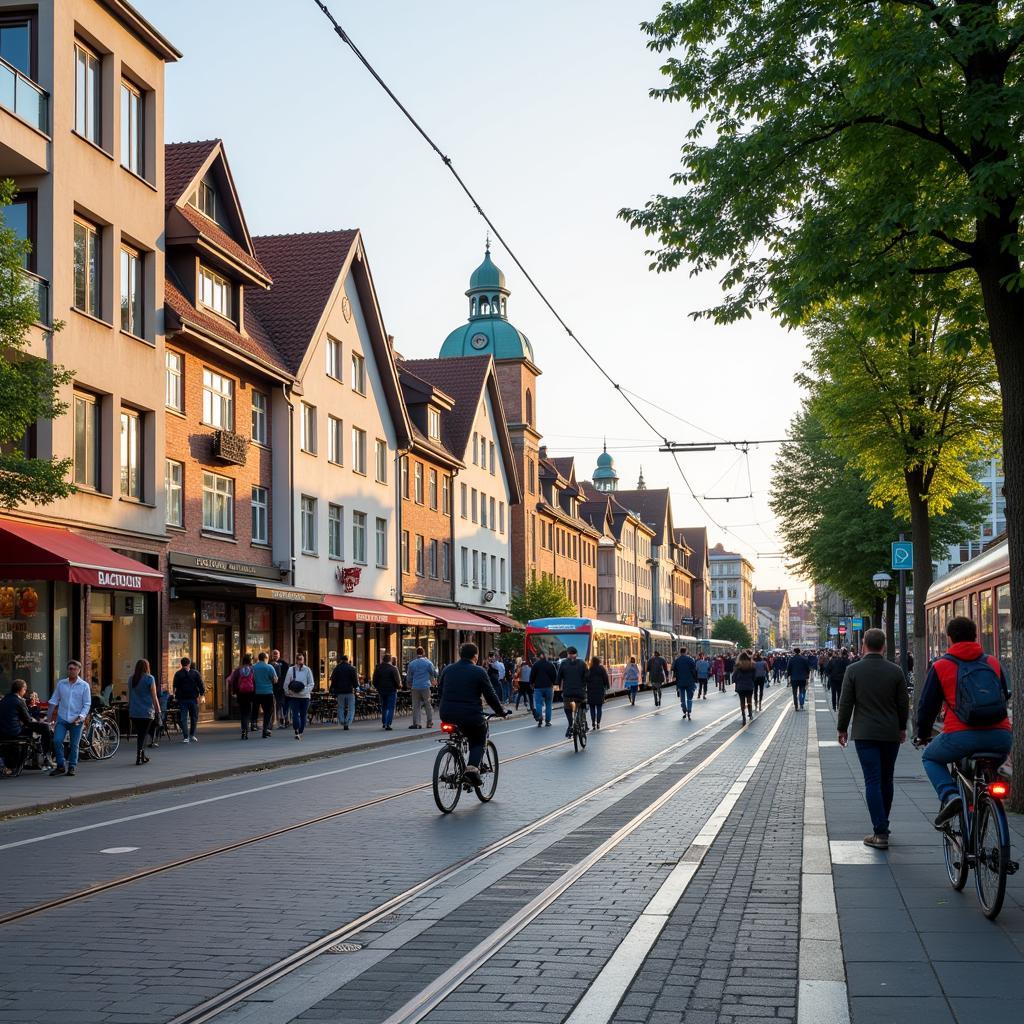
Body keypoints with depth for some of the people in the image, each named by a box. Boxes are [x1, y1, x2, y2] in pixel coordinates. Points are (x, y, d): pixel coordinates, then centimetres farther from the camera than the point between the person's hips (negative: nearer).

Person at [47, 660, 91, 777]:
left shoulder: (84, 686, -1)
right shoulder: (61, 684, 6)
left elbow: (87, 704, 0)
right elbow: (54, 701, 11)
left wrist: (81, 716, -14)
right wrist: (50, 718, 7)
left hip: (76, 720, -2)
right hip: (62, 718, 2)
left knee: (74, 745, 2)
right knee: (57, 741, -11)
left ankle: (72, 767, 16)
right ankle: (60, 766, 2)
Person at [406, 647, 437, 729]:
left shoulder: (411, 664, 4)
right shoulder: (428, 662, -2)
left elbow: (409, 677, 11)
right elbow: (434, 673, 8)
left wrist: (410, 685, 30)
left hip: (415, 687, 1)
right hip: (425, 687, -1)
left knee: (416, 706, 4)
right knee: (428, 705, 7)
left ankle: (416, 723, -2)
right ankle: (430, 723, 7)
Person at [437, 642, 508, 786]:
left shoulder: (448, 670, 13)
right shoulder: (478, 672, -2)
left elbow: (440, 693, 18)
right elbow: (490, 696, 0)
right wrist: (501, 712, 12)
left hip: (447, 715, 5)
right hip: (470, 715, -5)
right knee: (479, 742, 16)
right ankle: (473, 766, -10)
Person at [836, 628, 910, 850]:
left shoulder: (853, 670, -7)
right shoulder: (895, 671, -2)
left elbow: (845, 703, -4)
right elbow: (903, 704, 5)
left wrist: (842, 728, 8)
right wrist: (902, 728, 19)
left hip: (864, 734, -2)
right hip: (890, 734, 2)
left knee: (872, 781, -4)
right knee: (886, 780, 16)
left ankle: (880, 833, -10)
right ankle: (882, 826, 26)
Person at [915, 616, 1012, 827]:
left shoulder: (940, 666, 8)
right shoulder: (993, 663, 17)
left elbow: (927, 706, 12)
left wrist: (921, 734, 29)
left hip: (961, 736, -3)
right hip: (1000, 738, 3)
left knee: (930, 758, 24)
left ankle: (949, 794, -1)